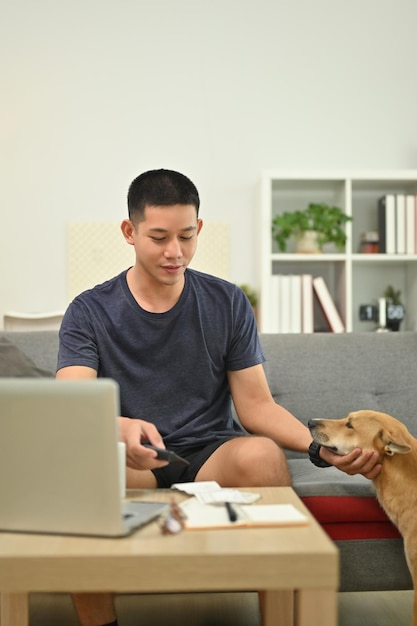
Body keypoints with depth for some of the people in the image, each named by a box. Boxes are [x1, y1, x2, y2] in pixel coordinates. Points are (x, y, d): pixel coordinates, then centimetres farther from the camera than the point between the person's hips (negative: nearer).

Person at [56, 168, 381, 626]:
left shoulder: (228, 304, 5)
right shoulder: (89, 312, 1)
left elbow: (257, 405, 2)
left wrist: (322, 447, -17)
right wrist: (121, 428, -37)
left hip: (213, 454, 1)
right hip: (132, 463, 0)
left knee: (262, 453, -33)